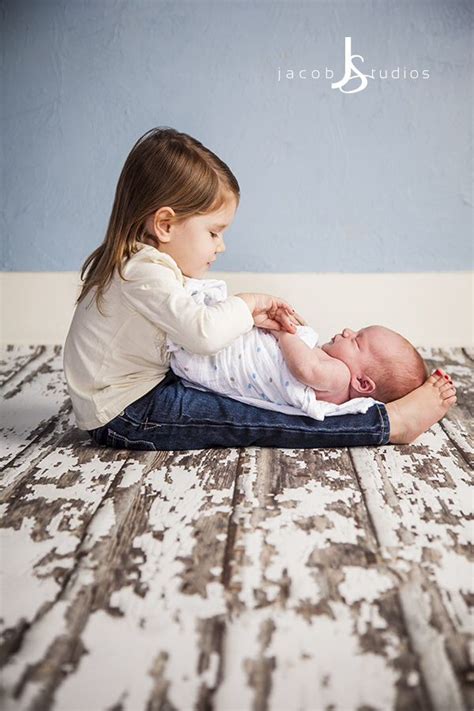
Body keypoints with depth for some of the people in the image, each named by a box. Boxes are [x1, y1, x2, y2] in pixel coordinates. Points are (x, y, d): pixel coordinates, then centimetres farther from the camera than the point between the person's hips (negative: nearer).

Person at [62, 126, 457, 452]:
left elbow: (195, 318, 11)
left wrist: (252, 316, -5)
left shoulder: (140, 261, 10)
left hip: (143, 389, 11)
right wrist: (246, 304, -16)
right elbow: (205, 332, -36)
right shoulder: (143, 271, -23)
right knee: (242, 418, -19)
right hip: (125, 416, -11)